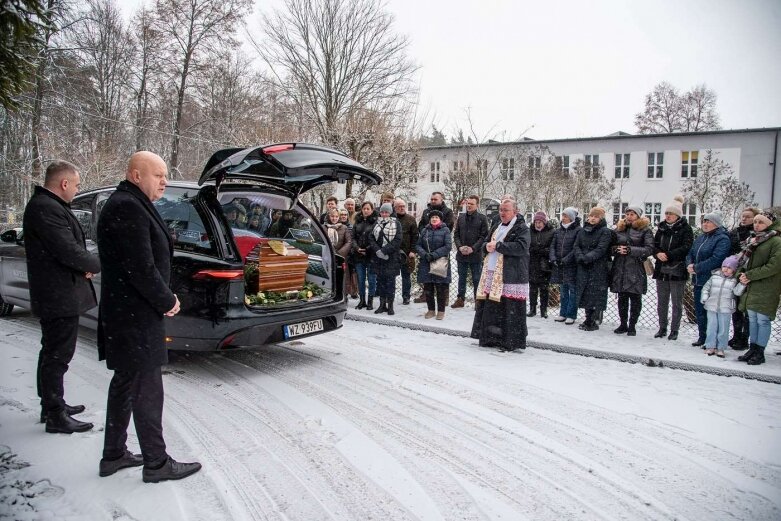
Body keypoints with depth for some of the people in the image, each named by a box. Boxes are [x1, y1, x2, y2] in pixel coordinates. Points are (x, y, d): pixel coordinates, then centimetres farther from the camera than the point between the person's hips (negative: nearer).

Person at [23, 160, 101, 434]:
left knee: (52, 354, 20)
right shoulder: (46, 208, -21)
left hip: (54, 296, 11)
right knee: (57, 356, -2)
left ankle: (52, 406, 34)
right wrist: (96, 265, -9)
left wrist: (84, 266, -2)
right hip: (60, 297, -11)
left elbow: (68, 245, 16)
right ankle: (56, 416, 8)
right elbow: (68, 250, -26)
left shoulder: (47, 205, 13)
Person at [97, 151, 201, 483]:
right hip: (135, 317, -11)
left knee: (125, 384, 18)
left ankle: (113, 455, 31)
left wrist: (164, 298, 8)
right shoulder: (128, 208, -18)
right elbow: (141, 268, -23)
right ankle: (156, 464, 11)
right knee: (147, 389, -1)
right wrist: (167, 302, -11)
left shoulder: (131, 206, 15)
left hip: (124, 314, 11)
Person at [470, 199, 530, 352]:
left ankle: (511, 342, 3)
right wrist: (487, 246, 2)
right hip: (491, 274, 7)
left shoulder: (521, 228, -4)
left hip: (510, 276, -7)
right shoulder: (496, 228, 21)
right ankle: (490, 338, 20)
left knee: (510, 310, -6)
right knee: (490, 308, 9)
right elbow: (486, 244, 28)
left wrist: (497, 245, -16)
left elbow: (521, 247, -19)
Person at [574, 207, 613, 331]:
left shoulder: (605, 232, -4)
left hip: (598, 269, -6)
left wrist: (587, 258, -22)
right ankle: (589, 320, 18)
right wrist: (580, 257, -11)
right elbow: (576, 246, 7)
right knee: (585, 294, 9)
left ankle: (591, 321, 1)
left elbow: (601, 249, -14)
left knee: (594, 294, -6)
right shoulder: (583, 231, 13)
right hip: (583, 268, 6)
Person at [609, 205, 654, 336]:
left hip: (636, 269, -3)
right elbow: (610, 245, 12)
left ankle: (632, 326, 12)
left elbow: (649, 249, -9)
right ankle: (623, 324, 19)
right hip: (620, 268, 3)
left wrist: (630, 250, -17)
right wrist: (617, 249, -10)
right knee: (622, 298, 9)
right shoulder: (619, 228, 13)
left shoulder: (645, 230, 1)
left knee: (635, 299, 3)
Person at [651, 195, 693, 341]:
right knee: (661, 302, 10)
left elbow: (686, 248, -14)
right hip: (661, 270, 5)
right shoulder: (661, 228, 13)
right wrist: (658, 253, -12)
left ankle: (674, 331, 11)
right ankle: (662, 328, 20)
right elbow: (654, 245, 9)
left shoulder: (685, 229, -3)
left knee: (677, 303, 3)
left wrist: (668, 255, -20)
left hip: (677, 271, -5)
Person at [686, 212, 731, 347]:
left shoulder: (722, 239, -11)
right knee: (699, 310, 14)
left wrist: (696, 268, -18)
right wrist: (689, 265, -5)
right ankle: (702, 337, 26)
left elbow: (716, 260, -22)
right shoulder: (700, 238, 15)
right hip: (699, 281, 8)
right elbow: (690, 254, 16)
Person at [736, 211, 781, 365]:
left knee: (762, 320, -2)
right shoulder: (752, 240, 14)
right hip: (751, 288, 7)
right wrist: (741, 274, 0)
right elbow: (744, 260, 19)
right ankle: (752, 349, 21)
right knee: (752, 319, 12)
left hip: (766, 289, -7)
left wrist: (750, 276, -16)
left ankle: (760, 353, 6)